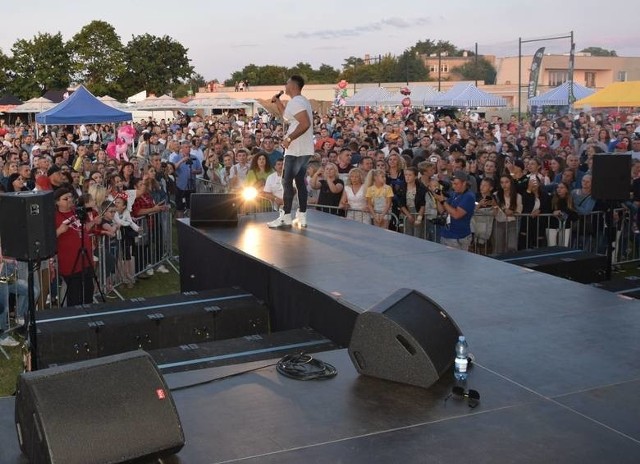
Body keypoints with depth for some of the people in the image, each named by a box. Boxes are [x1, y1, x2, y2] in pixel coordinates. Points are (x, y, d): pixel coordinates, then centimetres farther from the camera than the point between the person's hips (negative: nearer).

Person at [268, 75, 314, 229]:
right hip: (305, 150, 10)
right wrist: (278, 102, 25)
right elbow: (288, 117, 31)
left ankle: (285, 217, -1)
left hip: (296, 150, -10)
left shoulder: (295, 102, -15)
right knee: (300, 181, 10)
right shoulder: (302, 101, 17)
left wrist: (289, 139, -23)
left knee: (287, 181, -5)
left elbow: (305, 124, -27)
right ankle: (302, 217, 11)